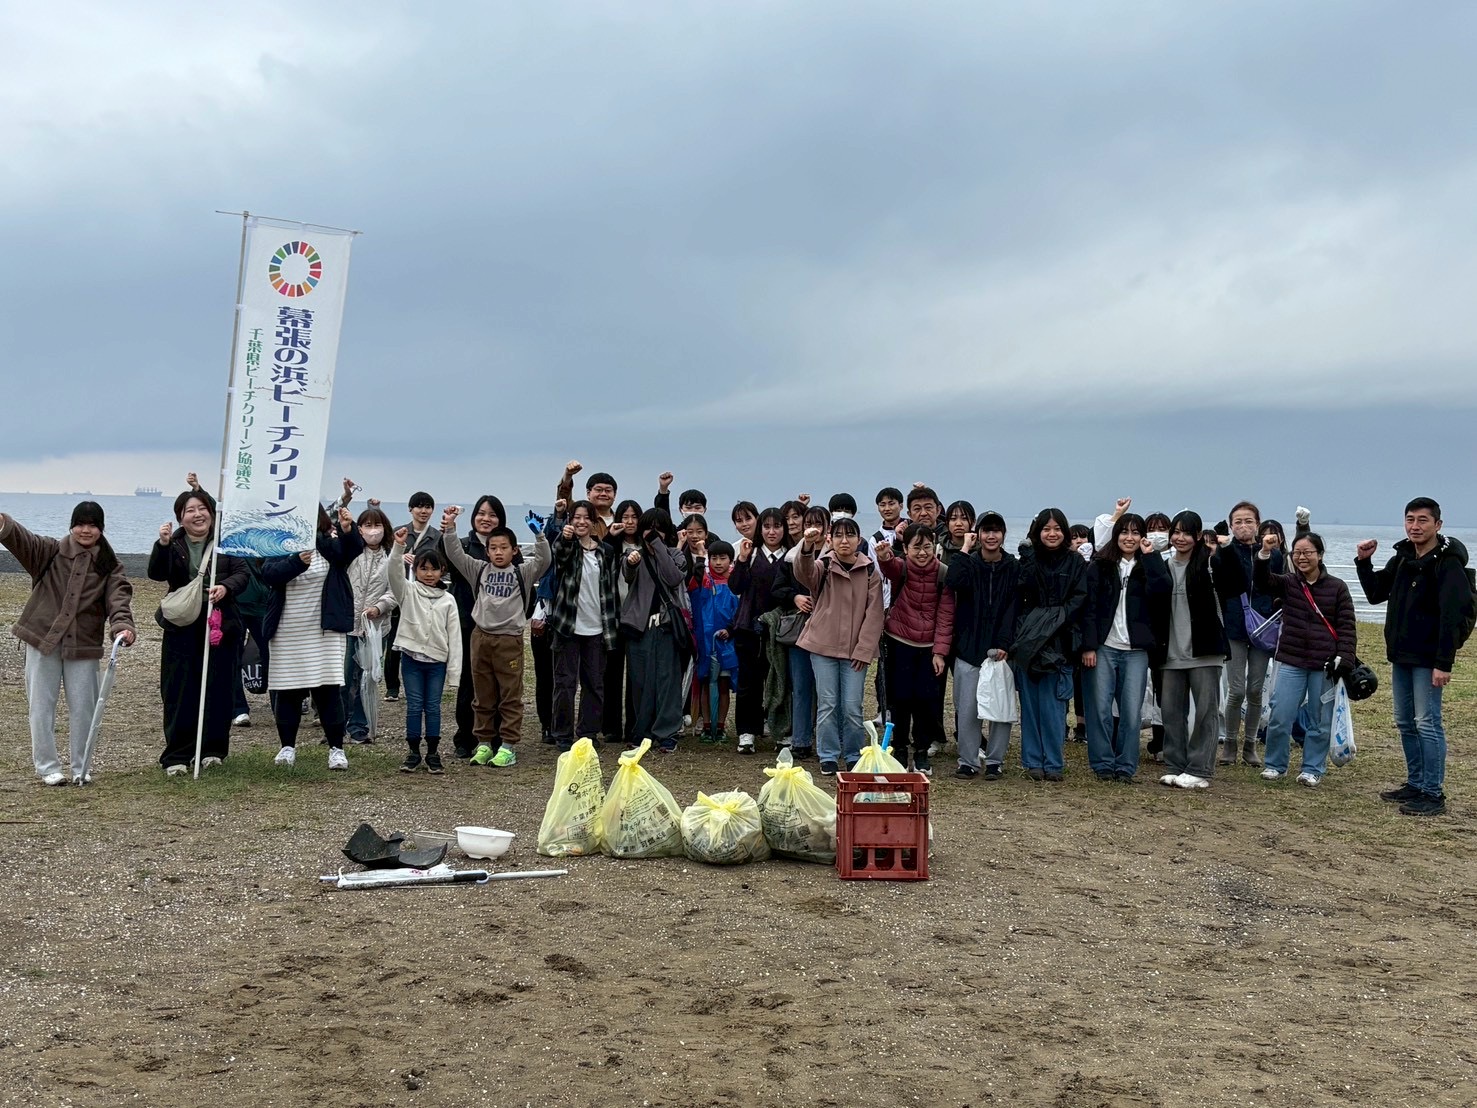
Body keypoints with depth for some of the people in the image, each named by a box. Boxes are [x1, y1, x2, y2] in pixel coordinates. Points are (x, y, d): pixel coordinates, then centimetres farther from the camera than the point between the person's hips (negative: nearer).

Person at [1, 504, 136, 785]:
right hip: (43, 640, -1)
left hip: (83, 646, 1)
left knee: (83, 708, 5)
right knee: (42, 706, 3)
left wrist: (122, 625, -30)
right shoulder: (51, 552, 3)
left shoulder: (110, 567, 5)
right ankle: (47, 767, 14)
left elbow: (119, 597, -9)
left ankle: (81, 767, 18)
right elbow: (23, 541, -16)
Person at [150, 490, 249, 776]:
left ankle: (212, 750, 18)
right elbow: (156, 574, -7)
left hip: (220, 626, 0)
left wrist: (226, 587, -23)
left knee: (218, 692, 4)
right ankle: (177, 756, 5)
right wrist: (162, 545, -22)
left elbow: (242, 573, -3)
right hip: (182, 629, 0)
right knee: (179, 693, -1)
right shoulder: (173, 544, 5)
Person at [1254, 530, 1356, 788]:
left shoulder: (1337, 587, 2)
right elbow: (1262, 581, -15)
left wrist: (1344, 658, -9)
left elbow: (1347, 626, 1)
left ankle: (1313, 769, 18)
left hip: (1324, 666, -1)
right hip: (1291, 662, 1)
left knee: (1320, 721, 6)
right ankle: (1275, 765, 15)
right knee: (1280, 717, -2)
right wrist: (1264, 553, -31)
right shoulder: (1287, 583, 5)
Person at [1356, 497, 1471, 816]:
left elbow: (1452, 617, -19)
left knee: (1427, 724, -6)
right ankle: (1416, 785, 23)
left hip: (1428, 659, -8)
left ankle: (1433, 794, -1)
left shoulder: (1448, 563, -14)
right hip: (1401, 655, 8)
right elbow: (1376, 594, 18)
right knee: (1406, 723, 13)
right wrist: (1364, 563, 3)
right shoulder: (1403, 557, 10)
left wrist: (1444, 663, -23)